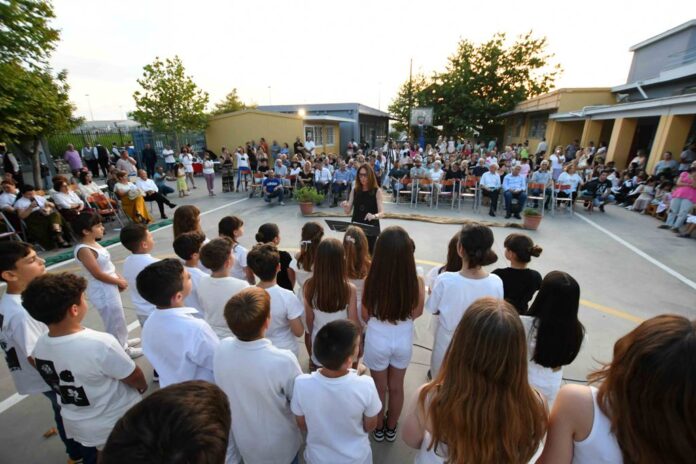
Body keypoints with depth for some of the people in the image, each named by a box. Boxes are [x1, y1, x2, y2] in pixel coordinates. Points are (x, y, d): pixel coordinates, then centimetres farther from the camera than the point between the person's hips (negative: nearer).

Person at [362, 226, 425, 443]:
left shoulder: (371, 280, -27)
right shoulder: (416, 282, -23)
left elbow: (365, 316, -10)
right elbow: (416, 313, -5)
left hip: (377, 340, -1)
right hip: (403, 340, 2)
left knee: (379, 388, 25)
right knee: (396, 387, 27)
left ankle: (378, 428, 49)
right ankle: (391, 428, 50)